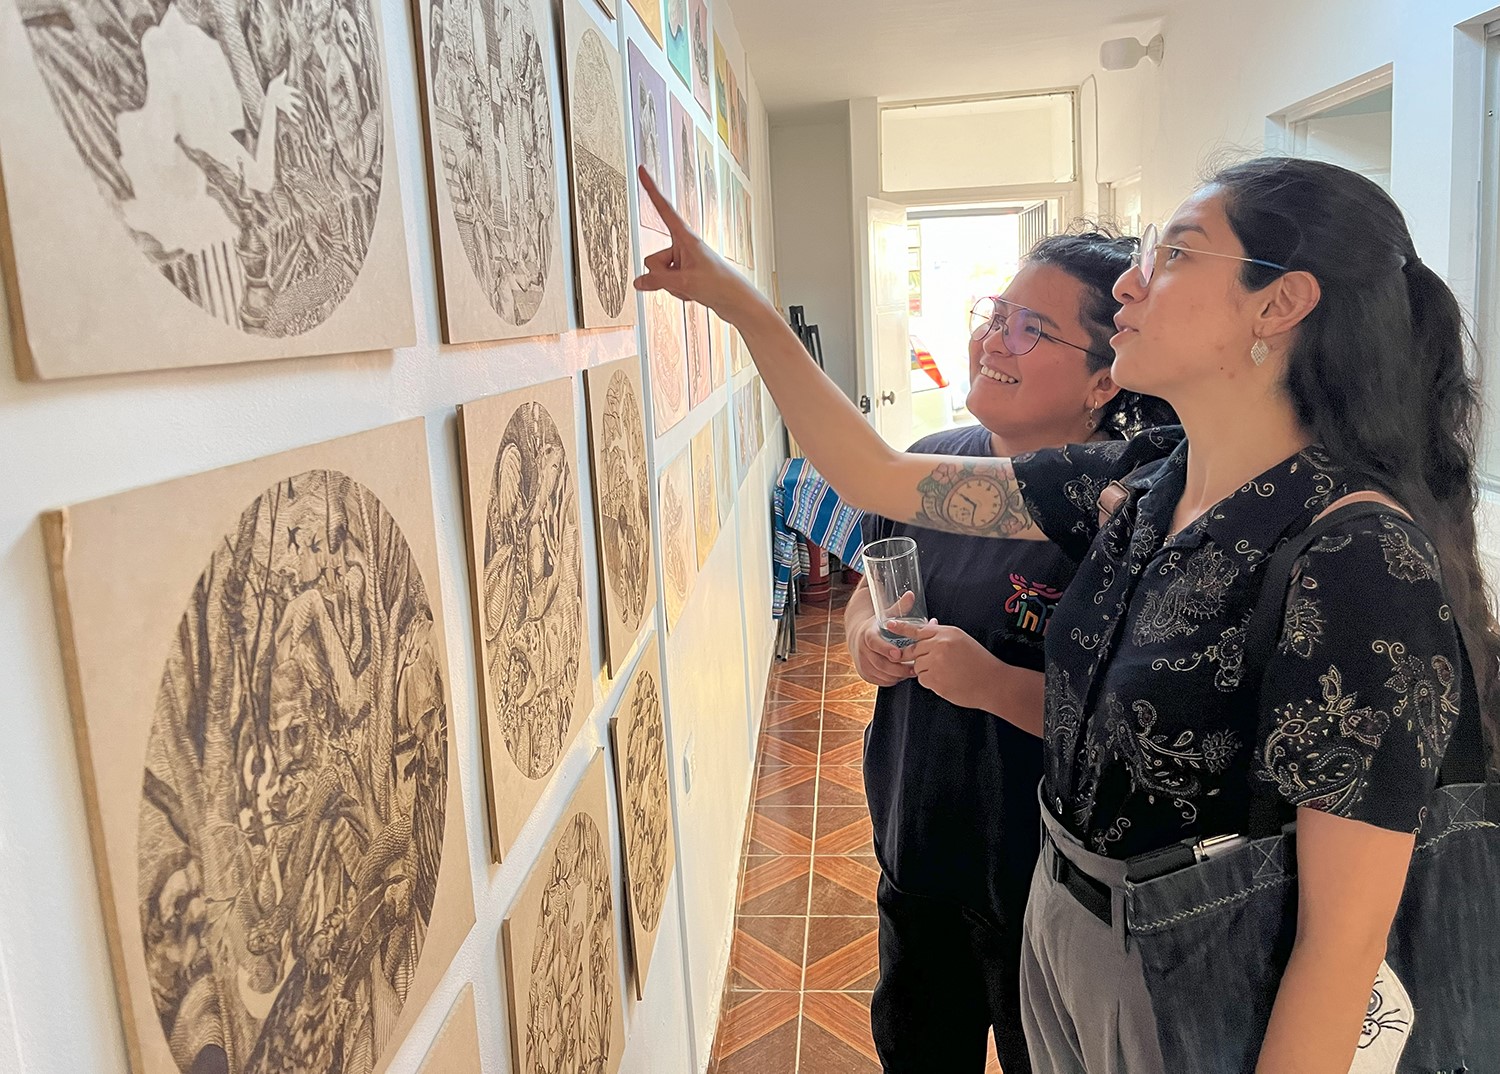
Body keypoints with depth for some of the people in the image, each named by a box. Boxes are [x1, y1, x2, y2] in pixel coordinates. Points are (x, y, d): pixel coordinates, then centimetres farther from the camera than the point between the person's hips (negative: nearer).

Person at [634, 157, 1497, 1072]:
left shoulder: (1361, 559, -26)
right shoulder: (1135, 483, -5)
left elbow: (1345, 939, -24)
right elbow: (878, 477, -3)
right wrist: (738, 301, -6)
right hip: (1057, 929, 6)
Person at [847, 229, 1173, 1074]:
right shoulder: (934, 463, -4)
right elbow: (870, 586, 12)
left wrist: (994, 682, -31)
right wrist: (866, 633, -9)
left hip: (1043, 887, -6)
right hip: (914, 849, 6)